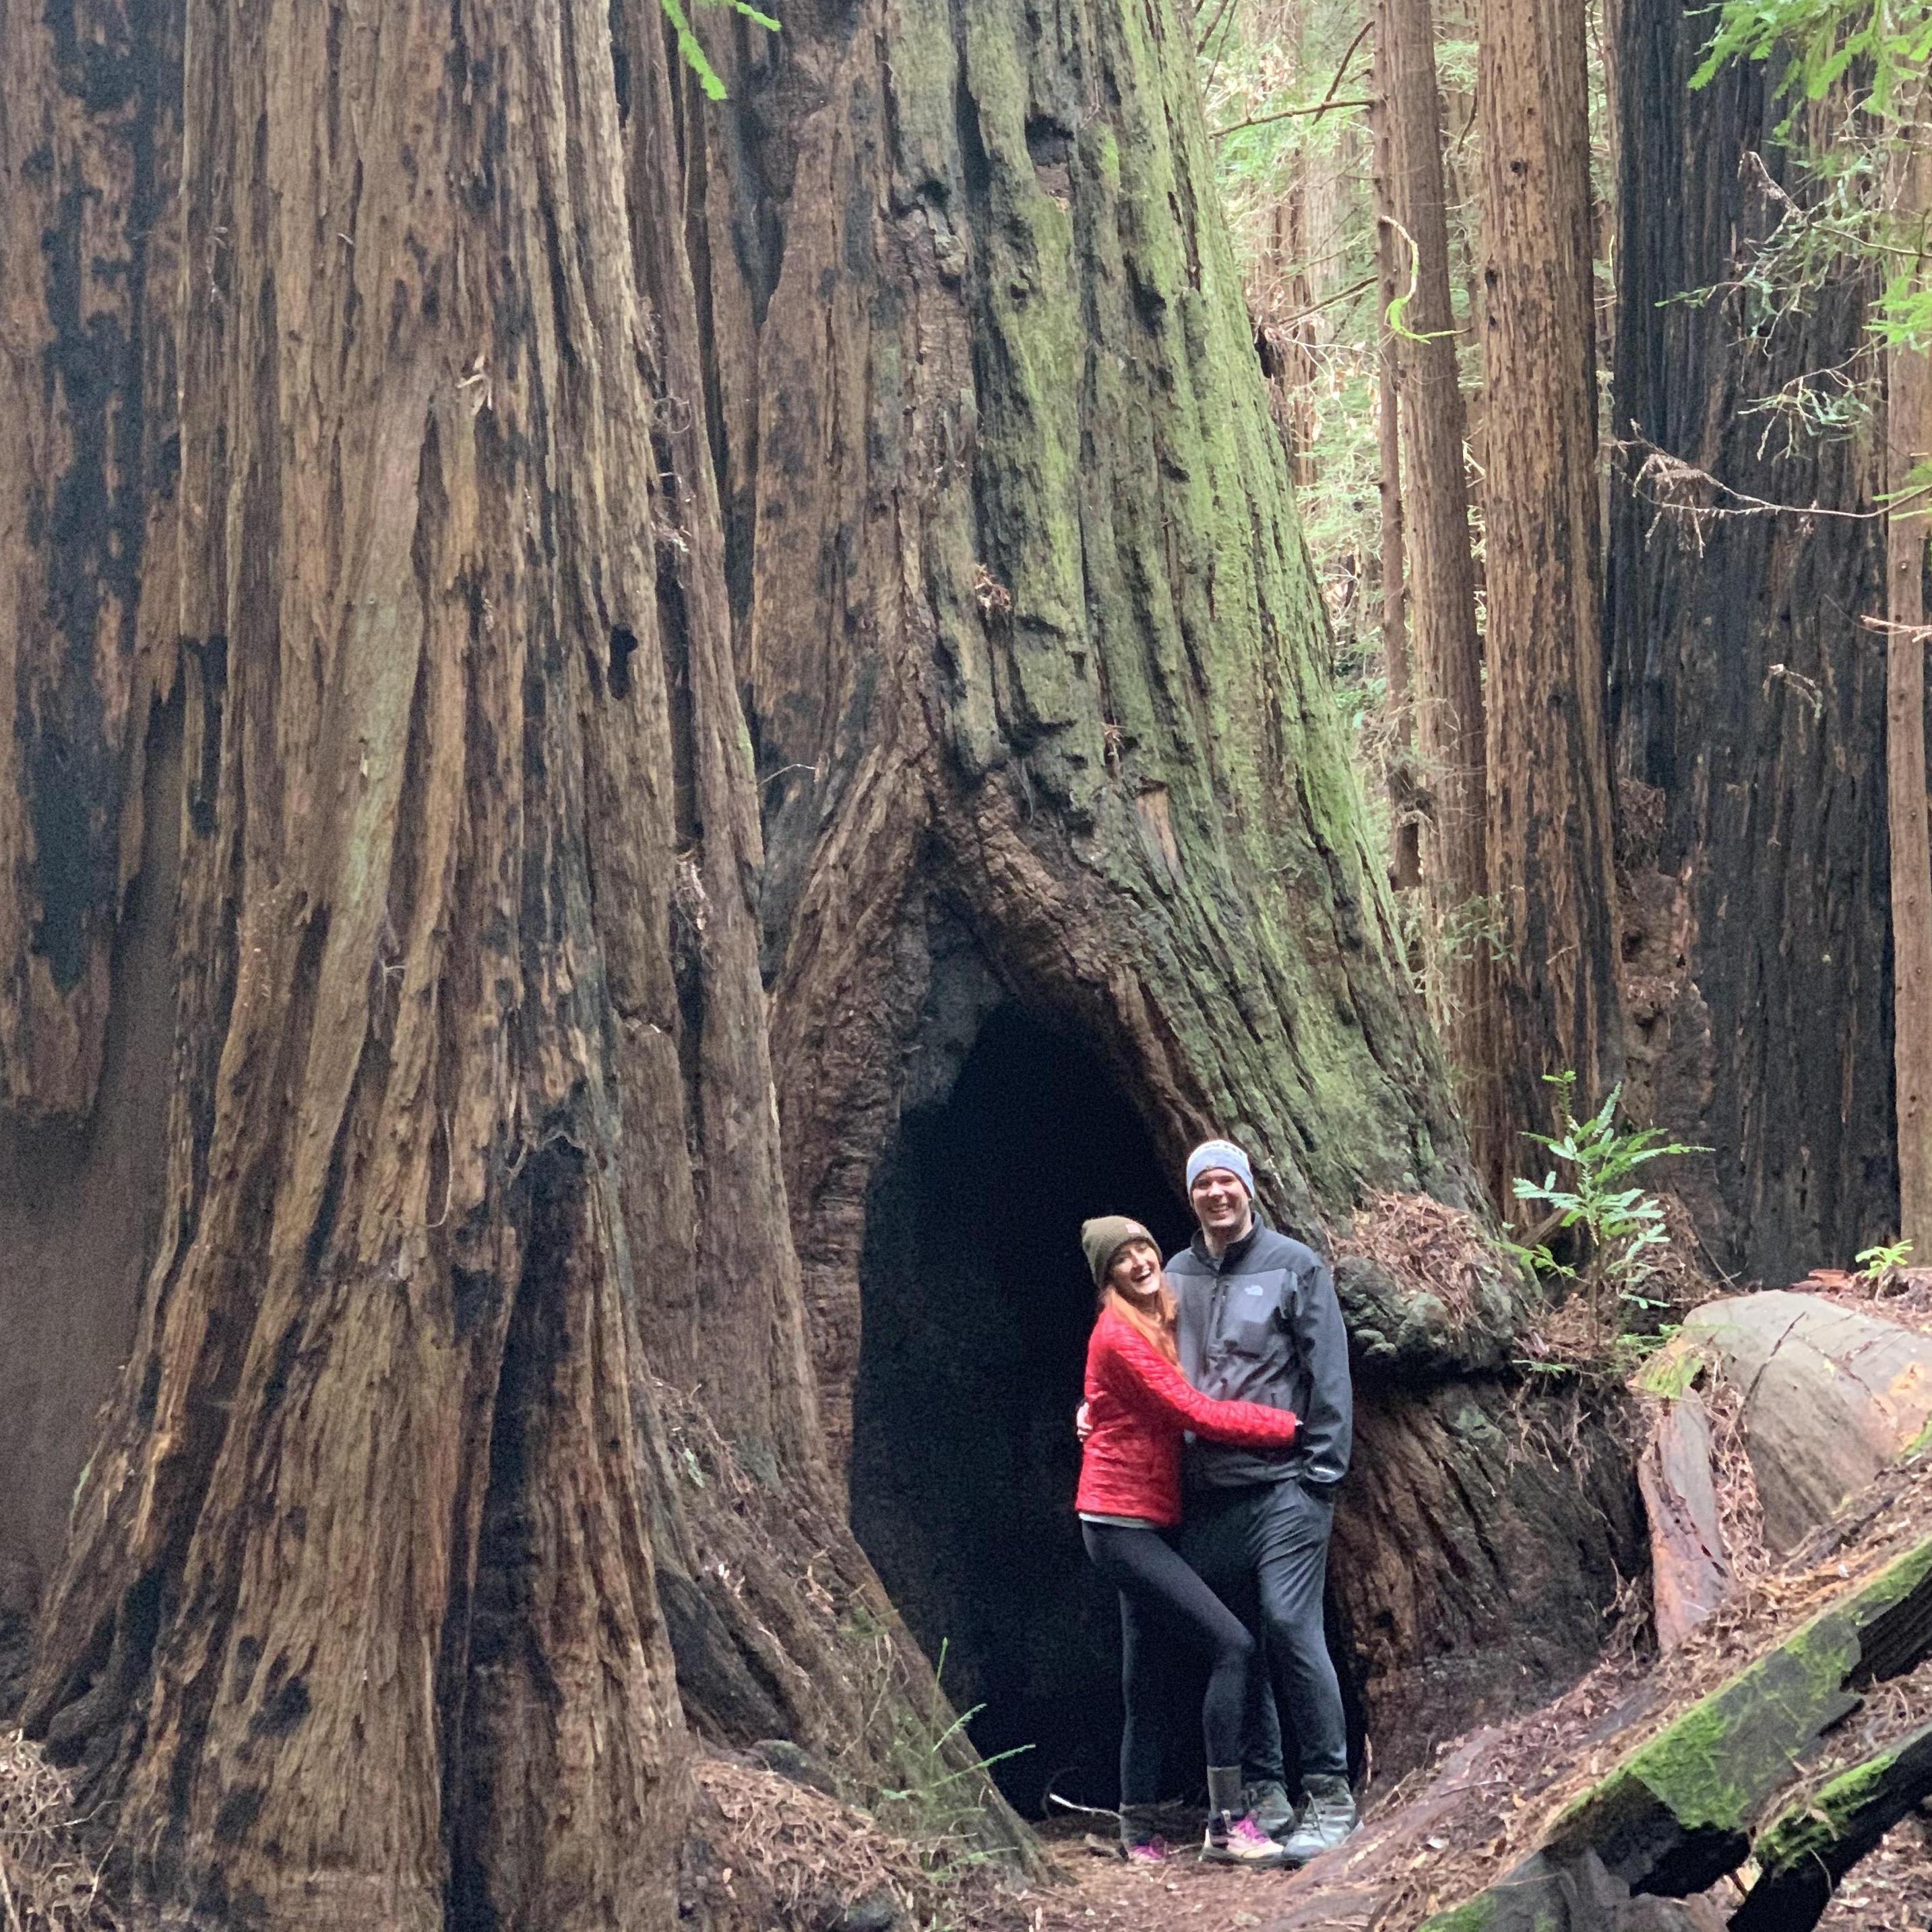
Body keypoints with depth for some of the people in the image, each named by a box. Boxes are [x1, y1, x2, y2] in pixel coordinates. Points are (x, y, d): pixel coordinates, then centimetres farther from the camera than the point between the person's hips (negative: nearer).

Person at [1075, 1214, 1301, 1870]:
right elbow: (1192, 1413, -16)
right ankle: (1226, 1823, -18)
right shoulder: (1118, 1335, -13)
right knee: (1232, 1645, -18)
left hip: (1146, 1523, 9)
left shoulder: (1159, 1325, 15)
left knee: (1145, 1687, 12)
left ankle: (1138, 1834, 20)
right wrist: (1287, 1425, -12)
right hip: (1122, 1522, -9)